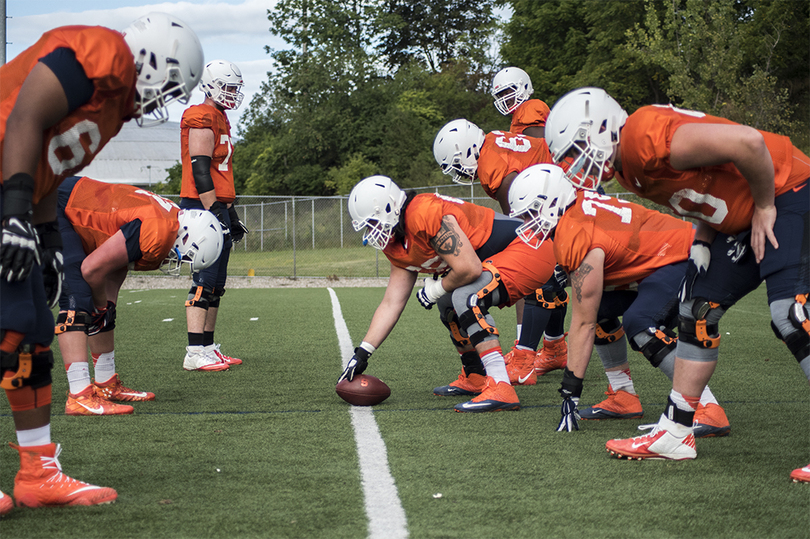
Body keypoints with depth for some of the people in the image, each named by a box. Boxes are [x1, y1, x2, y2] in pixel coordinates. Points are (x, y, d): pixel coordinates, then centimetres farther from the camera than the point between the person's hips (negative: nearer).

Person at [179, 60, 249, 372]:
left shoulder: (220, 119, 20)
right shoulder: (202, 119, -11)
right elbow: (200, 172, -18)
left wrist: (231, 213, 25)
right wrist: (215, 213, -22)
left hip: (217, 207, 10)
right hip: (202, 207, -10)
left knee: (216, 284, 11)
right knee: (205, 280, -12)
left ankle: (208, 347, 15)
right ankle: (195, 353, -14)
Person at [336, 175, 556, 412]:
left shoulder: (426, 214, -24)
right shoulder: (398, 248, 9)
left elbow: (469, 269, -27)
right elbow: (391, 304, 12)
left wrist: (436, 290, -8)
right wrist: (362, 354, 8)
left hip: (528, 250, -11)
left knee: (466, 299, -26)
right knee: (448, 304, 19)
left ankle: (500, 389, -30)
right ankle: (475, 379, 32)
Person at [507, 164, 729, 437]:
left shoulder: (577, 238, -25)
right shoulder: (578, 204, -2)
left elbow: (583, 323, -23)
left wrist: (570, 390, -20)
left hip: (682, 259, -10)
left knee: (639, 323, -26)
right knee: (601, 308, 8)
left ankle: (709, 411, -26)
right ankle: (624, 398, 13)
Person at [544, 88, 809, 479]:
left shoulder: (647, 137, -28)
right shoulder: (629, 167, 5)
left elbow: (748, 143, -32)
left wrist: (764, 207, -19)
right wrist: (703, 244, 2)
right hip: (739, 216, 10)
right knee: (698, 311, 9)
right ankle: (675, 435, 15)